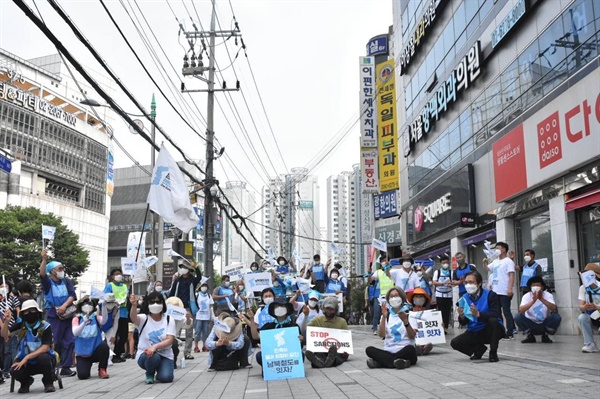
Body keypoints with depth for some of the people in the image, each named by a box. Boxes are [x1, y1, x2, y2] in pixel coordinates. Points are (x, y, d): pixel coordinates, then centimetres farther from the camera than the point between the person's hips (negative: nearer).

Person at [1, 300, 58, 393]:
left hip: (43, 360, -2)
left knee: (43, 358, -37)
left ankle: (48, 382, -6)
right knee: (14, 371, -28)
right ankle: (26, 382, 11)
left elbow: (45, 348, -19)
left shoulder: (45, 326, -14)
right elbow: (4, 335, -15)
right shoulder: (20, 324, -4)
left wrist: (27, 357, -27)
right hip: (26, 361, 2)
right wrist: (7, 321, -33)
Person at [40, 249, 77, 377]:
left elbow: (72, 295, 2)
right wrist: (44, 259, -33)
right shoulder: (48, 282, 2)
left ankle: (65, 367, 8)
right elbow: (42, 274, -20)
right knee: (54, 342, -5)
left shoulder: (66, 281, 11)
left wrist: (64, 306, -14)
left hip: (67, 314, 4)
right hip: (53, 315, -4)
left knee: (69, 341, 1)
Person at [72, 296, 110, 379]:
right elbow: (75, 333, -17)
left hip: (95, 351, 1)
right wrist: (84, 322, -35)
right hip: (82, 354, 0)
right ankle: (87, 366, 16)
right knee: (82, 375, -23)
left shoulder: (96, 318, 0)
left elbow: (104, 320, -24)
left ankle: (102, 370, -10)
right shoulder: (76, 319, 0)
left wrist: (104, 304, -39)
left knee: (104, 346, -33)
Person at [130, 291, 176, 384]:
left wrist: (155, 346, -31)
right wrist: (134, 305, -51)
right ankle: (150, 374, 0)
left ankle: (159, 370, 15)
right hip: (145, 355, -1)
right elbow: (133, 318, -29)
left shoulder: (169, 320, -2)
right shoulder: (143, 319, -5)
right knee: (153, 356, -35)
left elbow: (170, 340, -12)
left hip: (165, 355, 1)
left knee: (166, 377, -24)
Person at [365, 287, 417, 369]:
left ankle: (381, 362, -27)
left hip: (405, 352, -2)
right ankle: (402, 362, -31)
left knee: (410, 348, -36)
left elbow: (412, 336, -6)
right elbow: (381, 335, -2)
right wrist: (384, 317, -14)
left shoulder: (409, 313, 6)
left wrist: (405, 321, -21)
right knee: (369, 349, -23)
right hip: (388, 351, 3)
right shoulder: (386, 315, 14)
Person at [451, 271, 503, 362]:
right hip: (474, 333, 4)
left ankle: (493, 353, -15)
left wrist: (478, 314, -41)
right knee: (454, 343, -15)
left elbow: (495, 315, -27)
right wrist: (461, 316, -24)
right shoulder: (464, 298, -1)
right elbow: (463, 323, 0)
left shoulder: (490, 295, -14)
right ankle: (479, 349, 13)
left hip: (490, 331, -4)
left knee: (493, 320, -35)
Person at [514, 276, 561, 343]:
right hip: (531, 324, 0)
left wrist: (541, 298, -41)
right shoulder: (526, 296, -11)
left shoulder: (548, 295, -11)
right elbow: (521, 310, -29)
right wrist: (533, 300, -42)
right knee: (518, 317, -26)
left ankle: (545, 336, -2)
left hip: (545, 324, 0)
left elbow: (554, 309, -29)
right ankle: (530, 336, -2)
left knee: (556, 317, -27)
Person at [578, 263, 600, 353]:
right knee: (582, 317, -29)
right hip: (591, 318, 3)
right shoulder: (583, 288, -4)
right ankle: (590, 345, -22)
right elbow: (581, 307, -12)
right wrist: (584, 307, -36)